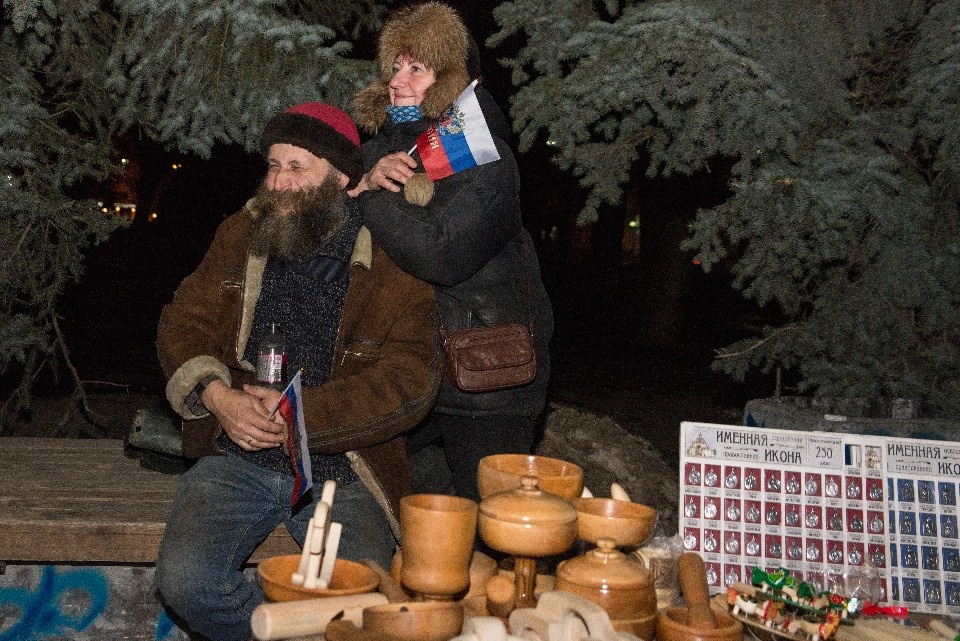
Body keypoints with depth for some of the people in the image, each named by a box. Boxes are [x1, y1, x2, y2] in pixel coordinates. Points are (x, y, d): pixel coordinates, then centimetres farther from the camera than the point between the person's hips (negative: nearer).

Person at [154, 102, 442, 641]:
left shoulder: (392, 263, -6)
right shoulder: (240, 237, 8)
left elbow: (411, 382, -13)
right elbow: (183, 322, 9)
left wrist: (301, 414, -19)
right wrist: (214, 395, -12)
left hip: (343, 474, -3)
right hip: (238, 460, 3)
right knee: (184, 579, -21)